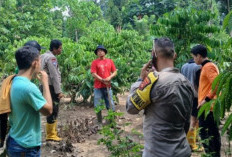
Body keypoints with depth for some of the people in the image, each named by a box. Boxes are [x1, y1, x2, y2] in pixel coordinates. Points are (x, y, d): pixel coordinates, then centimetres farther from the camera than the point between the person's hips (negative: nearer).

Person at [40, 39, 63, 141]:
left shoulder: (44, 56, 16)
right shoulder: (51, 58, -14)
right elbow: (54, 76, -19)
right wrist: (59, 91, -17)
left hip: (46, 86, 10)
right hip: (51, 87, -10)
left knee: (53, 111, 16)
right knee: (53, 111, -5)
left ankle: (52, 133, 24)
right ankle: (51, 135, 1)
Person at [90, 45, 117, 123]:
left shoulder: (110, 61, 8)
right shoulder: (95, 62, 1)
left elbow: (115, 72, 9)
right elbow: (94, 74, -7)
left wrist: (110, 77, -10)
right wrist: (103, 80, -13)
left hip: (107, 86, 2)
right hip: (98, 87, -1)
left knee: (111, 105, 3)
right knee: (98, 106, 3)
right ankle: (99, 122, 15)